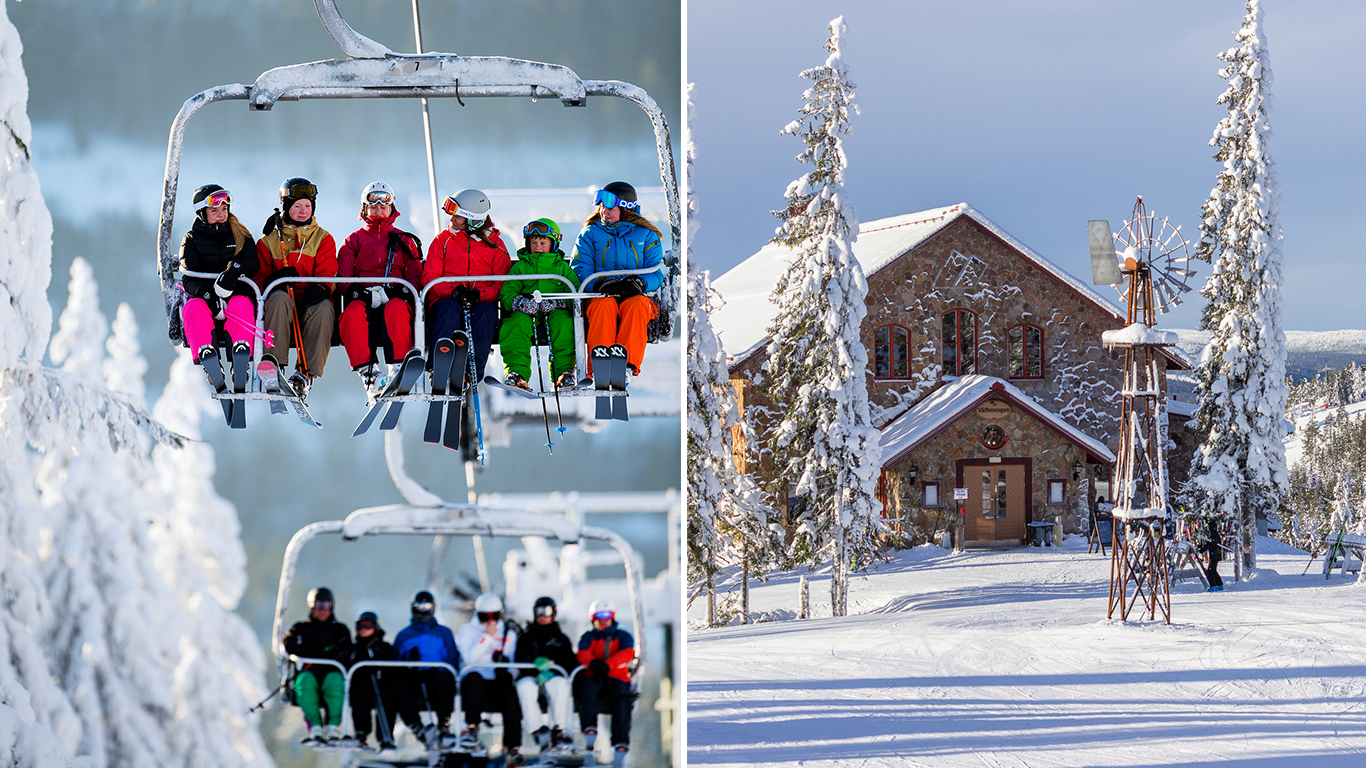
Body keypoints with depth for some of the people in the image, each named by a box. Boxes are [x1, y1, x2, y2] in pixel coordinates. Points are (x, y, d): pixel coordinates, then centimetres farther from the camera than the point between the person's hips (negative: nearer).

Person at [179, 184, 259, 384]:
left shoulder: (241, 236, 17)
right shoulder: (192, 240, 13)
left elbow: (252, 263, -3)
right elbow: (189, 278, -1)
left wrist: (235, 269, -28)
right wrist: (208, 295, -24)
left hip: (237, 294, 0)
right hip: (204, 297, 0)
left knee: (241, 304, -36)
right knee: (193, 307, -35)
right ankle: (206, 358, -51)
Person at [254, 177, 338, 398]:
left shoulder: (324, 239, 14)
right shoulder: (269, 240, 13)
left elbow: (328, 274, 1)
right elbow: (258, 277, 7)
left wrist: (320, 288, -23)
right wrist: (275, 278, -17)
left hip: (311, 303, 0)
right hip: (283, 305, 0)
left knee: (324, 308, -34)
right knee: (279, 298, -35)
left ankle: (306, 373, -36)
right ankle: (273, 364, -40)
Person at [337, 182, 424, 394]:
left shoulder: (404, 241, 23)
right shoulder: (353, 240, 22)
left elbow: (415, 277, 14)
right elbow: (343, 279, 12)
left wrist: (399, 291, -10)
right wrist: (360, 293, -11)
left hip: (395, 299, 0)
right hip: (362, 299, 0)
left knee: (396, 309, -38)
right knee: (353, 313, -36)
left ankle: (399, 367, -37)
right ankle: (365, 369, -38)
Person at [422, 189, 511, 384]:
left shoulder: (494, 244, 11)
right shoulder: (443, 239, 14)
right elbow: (429, 277, 5)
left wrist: (480, 294, -18)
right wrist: (453, 291, -16)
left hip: (482, 300, 0)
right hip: (446, 298, 0)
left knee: (486, 312, -35)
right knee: (451, 311, -35)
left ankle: (475, 370, -40)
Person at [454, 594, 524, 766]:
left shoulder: (509, 634, 20)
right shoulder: (467, 631, 13)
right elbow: (470, 659, -6)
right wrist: (488, 637, -6)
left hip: (498, 682, 2)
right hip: (476, 683, -1)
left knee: (511, 695, -32)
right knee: (474, 677, -38)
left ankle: (513, 747, -31)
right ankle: (471, 728, -30)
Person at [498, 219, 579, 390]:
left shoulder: (562, 267, 17)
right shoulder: (520, 267, 18)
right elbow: (506, 294, 8)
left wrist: (555, 302, -17)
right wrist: (519, 301, -17)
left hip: (555, 312, 0)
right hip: (526, 312, 0)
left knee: (564, 322, -34)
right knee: (516, 323, -33)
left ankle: (564, 371, -36)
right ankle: (517, 371, -41)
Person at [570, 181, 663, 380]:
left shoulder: (647, 236, 14)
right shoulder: (590, 234, 15)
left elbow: (656, 273, 4)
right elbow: (580, 270, 2)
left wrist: (640, 283, -20)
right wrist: (599, 285, -20)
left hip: (636, 296, 0)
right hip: (600, 296, 0)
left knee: (637, 305, -35)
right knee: (603, 306, -36)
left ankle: (628, 363, -45)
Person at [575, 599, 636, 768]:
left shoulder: (623, 637, 18)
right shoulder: (588, 637, 22)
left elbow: (627, 654, -3)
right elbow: (583, 654, 1)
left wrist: (608, 665, -24)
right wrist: (593, 663, -26)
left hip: (617, 678, -1)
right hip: (594, 678, 1)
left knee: (622, 697, -33)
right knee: (588, 687, -35)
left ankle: (620, 745, -44)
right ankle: (589, 730, -49)